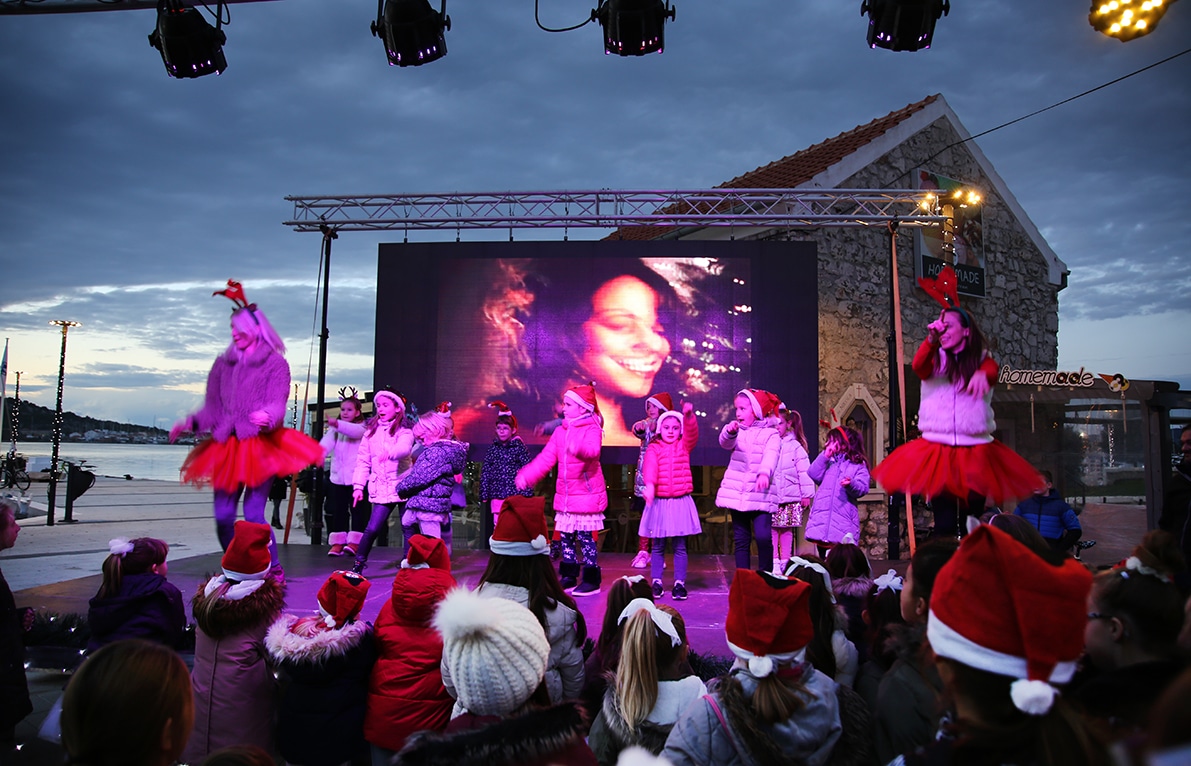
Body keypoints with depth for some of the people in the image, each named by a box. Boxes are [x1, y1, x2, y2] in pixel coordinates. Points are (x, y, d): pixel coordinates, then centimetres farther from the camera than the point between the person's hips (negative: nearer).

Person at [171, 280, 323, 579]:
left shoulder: (274, 363, 0)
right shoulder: (223, 364, 14)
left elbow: (277, 404, -9)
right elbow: (213, 406, 14)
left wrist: (267, 417, -31)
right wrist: (189, 422, -3)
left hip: (260, 446, -5)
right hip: (227, 448, 5)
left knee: (253, 514, -11)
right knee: (223, 516, 3)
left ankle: (274, 571, 3)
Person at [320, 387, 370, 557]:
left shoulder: (362, 428, 0)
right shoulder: (334, 430, 10)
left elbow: (355, 431, -25)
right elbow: (327, 442, -10)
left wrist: (338, 424, -43)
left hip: (357, 477, -3)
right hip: (337, 477, 3)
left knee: (359, 510, -2)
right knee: (337, 511, 7)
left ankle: (354, 542, 3)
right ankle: (337, 543, 12)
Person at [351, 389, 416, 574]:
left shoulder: (404, 432, -1)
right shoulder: (370, 433, 11)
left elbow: (405, 448, -24)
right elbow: (363, 461, 9)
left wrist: (390, 453, -45)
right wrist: (358, 486, 1)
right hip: (381, 489, 2)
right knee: (372, 529, -5)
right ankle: (358, 565, 10)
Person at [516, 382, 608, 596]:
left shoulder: (592, 429, -10)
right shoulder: (560, 431, 11)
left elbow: (593, 450, -32)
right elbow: (546, 458, 7)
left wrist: (578, 449, -54)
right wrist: (527, 475, -3)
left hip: (587, 494, -7)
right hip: (564, 495, 7)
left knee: (586, 538, -3)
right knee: (566, 537, 12)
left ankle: (591, 580, 7)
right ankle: (569, 577, 24)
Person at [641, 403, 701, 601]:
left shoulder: (684, 446, 6)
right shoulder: (654, 448, 1)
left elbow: (692, 433, -13)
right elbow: (650, 467, -17)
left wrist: (689, 415, -33)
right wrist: (649, 485, -36)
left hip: (680, 502, 1)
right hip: (659, 502, -1)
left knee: (680, 546, 6)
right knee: (658, 546, 7)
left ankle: (680, 583, 13)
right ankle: (656, 582, 17)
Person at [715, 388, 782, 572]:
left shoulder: (771, 434, -2)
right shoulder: (737, 431, 7)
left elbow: (770, 456, -19)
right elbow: (726, 443, -14)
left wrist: (764, 473, -40)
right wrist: (730, 432, -38)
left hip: (760, 495, -3)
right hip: (737, 493, 3)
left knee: (763, 536, -13)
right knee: (740, 539, 9)